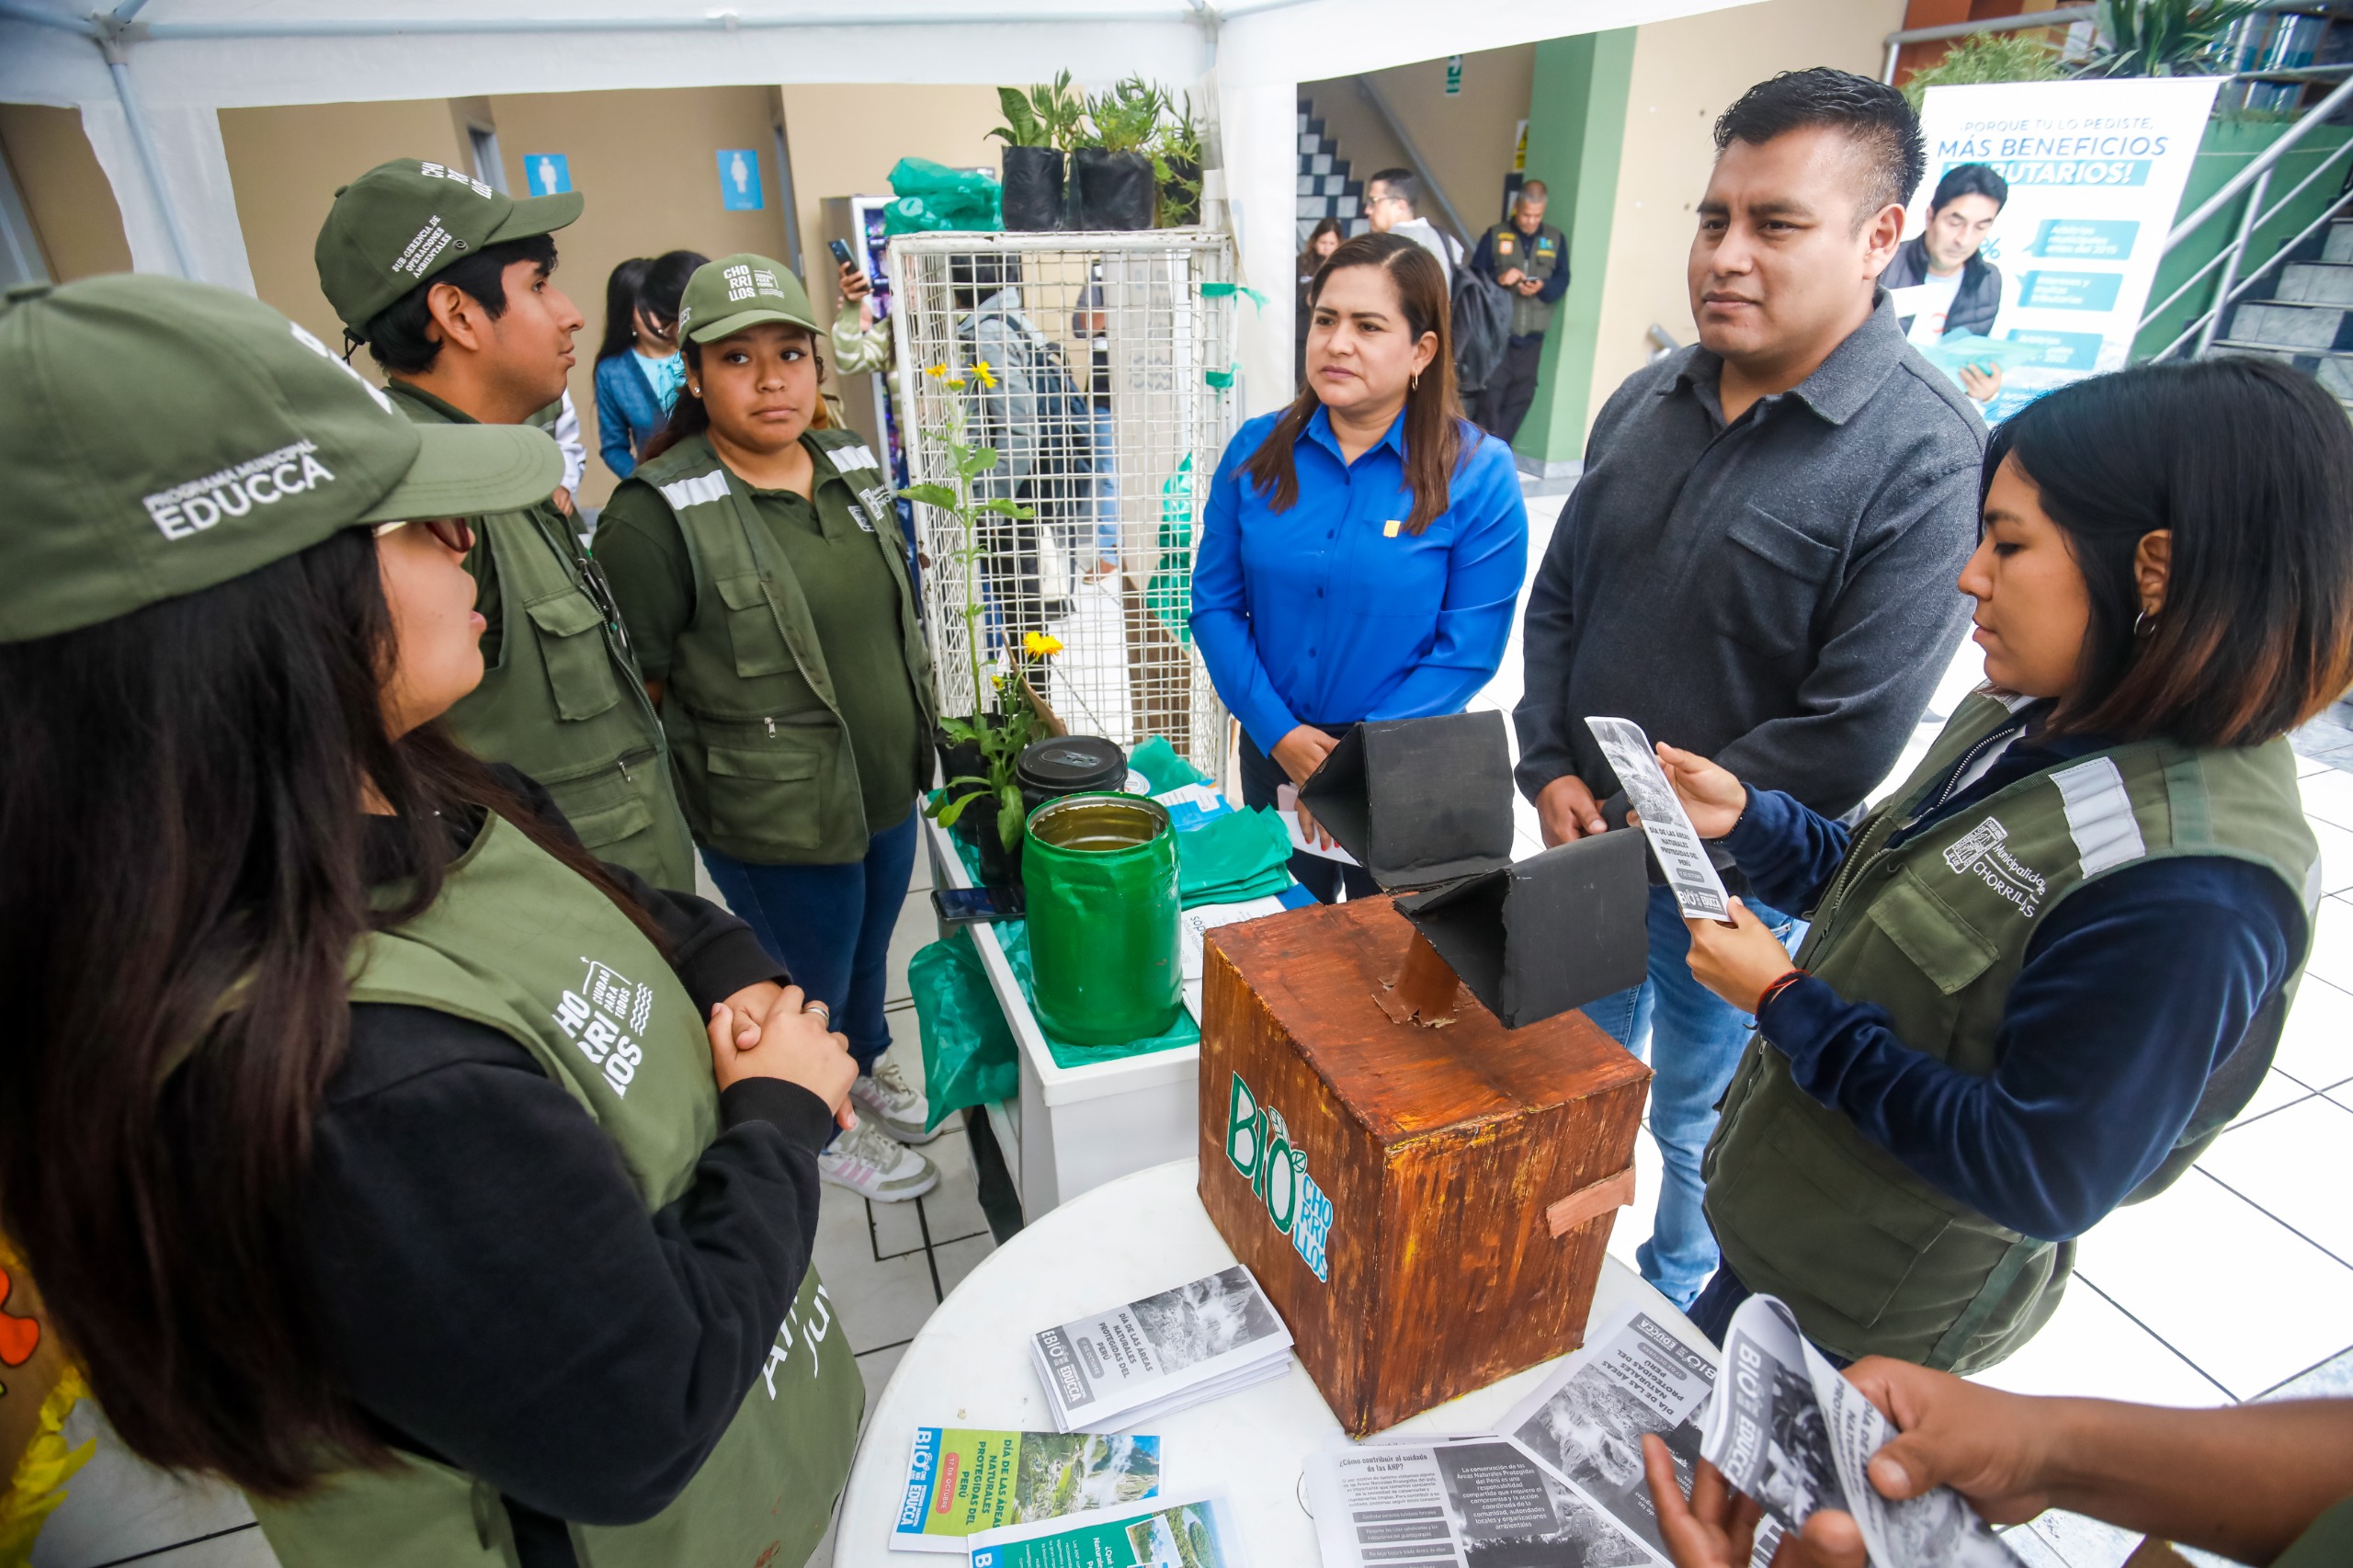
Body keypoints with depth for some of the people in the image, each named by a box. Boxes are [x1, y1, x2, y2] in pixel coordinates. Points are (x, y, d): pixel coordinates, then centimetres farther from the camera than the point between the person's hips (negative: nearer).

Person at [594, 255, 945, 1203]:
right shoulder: (658, 514, -20)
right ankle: (821, 1132, 44)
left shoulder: (851, 463, 2)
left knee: (870, 948, 26)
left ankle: (868, 1065, 56)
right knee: (812, 983, 16)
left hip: (888, 787, 6)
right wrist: (705, 770, -13)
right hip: (775, 823, -6)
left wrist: (912, 732, 15)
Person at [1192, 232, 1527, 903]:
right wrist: (1280, 734, -13)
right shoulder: (1256, 451, -3)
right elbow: (1216, 603, -3)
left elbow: (1469, 647, -14)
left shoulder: (1480, 473, -12)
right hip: (1274, 752, 3)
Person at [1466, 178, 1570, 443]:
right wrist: (1498, 279, -18)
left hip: (1532, 333, 3)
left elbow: (1562, 281, 5)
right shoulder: (1494, 236, 3)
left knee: (1521, 394, 4)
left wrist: (1542, 287, -16)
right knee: (1491, 392, -8)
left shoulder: (1556, 239, 9)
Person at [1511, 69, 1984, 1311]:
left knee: (1698, 1116, 17)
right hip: (1587, 837, 6)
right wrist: (1551, 768, -4)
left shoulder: (1925, 456, -20)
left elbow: (1852, 733, -22)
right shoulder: (1649, 399, 0)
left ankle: (1679, 1303, 47)